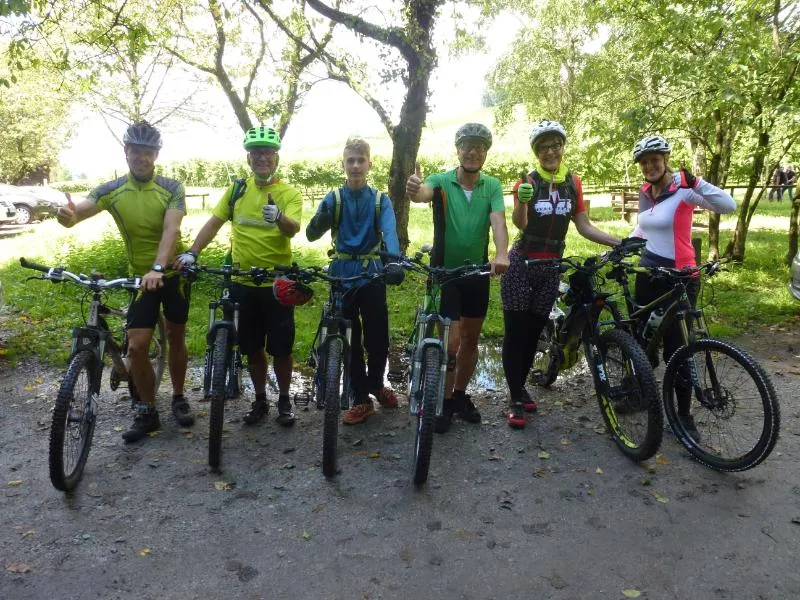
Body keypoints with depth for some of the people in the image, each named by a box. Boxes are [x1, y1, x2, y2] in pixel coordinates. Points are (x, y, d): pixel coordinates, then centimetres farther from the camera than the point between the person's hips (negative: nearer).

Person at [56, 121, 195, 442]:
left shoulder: (172, 188, -10)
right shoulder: (111, 190, -5)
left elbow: (171, 230, -24)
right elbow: (75, 215, -16)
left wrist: (158, 268, -39)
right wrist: (66, 215, -42)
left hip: (173, 273, -1)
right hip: (140, 278, 1)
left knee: (176, 338, 12)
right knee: (136, 346, -4)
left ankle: (178, 398, 30)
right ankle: (147, 411, 13)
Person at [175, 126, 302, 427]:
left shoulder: (289, 194, -5)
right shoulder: (237, 189, 5)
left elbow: (293, 229, -22)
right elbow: (214, 223, 6)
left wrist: (279, 217, -45)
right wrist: (192, 252, -8)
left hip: (277, 283, -3)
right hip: (243, 282, 3)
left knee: (281, 347, 5)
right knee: (252, 347, 12)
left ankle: (284, 400, 24)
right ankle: (260, 400, 29)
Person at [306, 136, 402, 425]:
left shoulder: (380, 200, -1)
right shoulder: (333, 198, 1)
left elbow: (389, 232, -18)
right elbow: (311, 234, -9)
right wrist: (321, 219, -33)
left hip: (372, 275, 0)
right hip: (342, 276, 1)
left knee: (378, 337, 3)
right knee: (350, 339, 5)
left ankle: (376, 383, 32)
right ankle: (361, 399, 17)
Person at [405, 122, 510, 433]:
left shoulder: (492, 187, -2)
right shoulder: (441, 181, -10)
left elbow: (498, 221, -19)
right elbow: (422, 193, -34)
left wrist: (501, 254, -39)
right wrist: (413, 189, -59)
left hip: (477, 273, 4)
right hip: (444, 272, -4)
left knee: (471, 339, 14)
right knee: (451, 342, -6)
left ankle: (461, 395, 32)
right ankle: (445, 402, 13)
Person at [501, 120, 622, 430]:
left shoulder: (573, 182, 5)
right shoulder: (527, 181, -7)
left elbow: (584, 226, 6)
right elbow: (519, 223, -22)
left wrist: (621, 242, -4)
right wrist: (522, 201, -43)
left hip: (550, 267, 4)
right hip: (521, 264, -4)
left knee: (533, 333, 13)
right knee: (515, 333, -1)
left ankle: (520, 386, 30)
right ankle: (515, 399, 8)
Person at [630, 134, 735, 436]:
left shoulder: (683, 189, -13)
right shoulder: (645, 193, 8)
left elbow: (729, 205, -24)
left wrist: (696, 183, -35)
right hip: (647, 272, 7)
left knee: (675, 346, -3)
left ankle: (684, 413, 11)